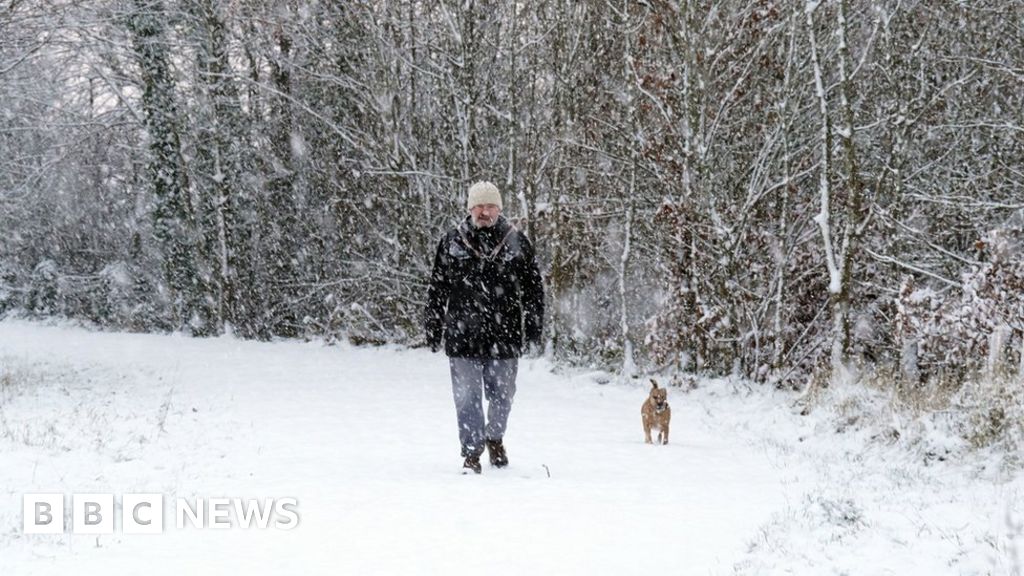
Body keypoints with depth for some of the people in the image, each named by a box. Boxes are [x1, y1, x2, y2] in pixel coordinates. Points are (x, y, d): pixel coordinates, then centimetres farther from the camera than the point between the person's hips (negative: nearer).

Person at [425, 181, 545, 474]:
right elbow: (437, 289, 9)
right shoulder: (452, 242, 3)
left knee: (502, 397, 10)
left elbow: (533, 288, 9)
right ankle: (472, 452, 11)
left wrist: (534, 328, 4)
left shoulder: (517, 242, 4)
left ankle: (494, 438, 35)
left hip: (505, 337, 1)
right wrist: (433, 328, 6)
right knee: (467, 399, 0)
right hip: (462, 337, -1)